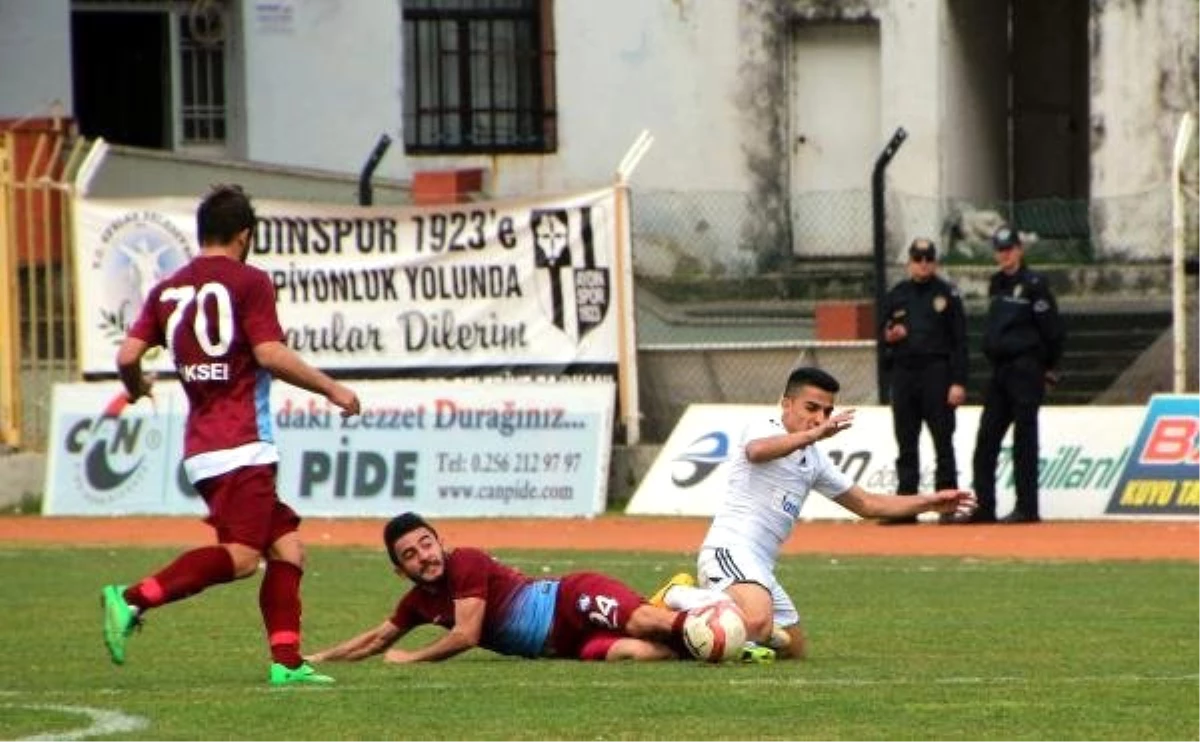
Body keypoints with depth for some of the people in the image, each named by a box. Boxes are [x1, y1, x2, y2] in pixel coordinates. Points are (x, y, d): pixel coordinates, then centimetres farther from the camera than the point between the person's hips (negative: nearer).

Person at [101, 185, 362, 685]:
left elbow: (128, 356, 7)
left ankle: (286, 662, 3)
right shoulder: (249, 282, -3)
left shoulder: (168, 290, 14)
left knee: (286, 546, 11)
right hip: (241, 446, -8)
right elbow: (270, 354, -13)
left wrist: (136, 389, 29)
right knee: (240, 555, -17)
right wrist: (331, 389, -3)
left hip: (201, 448, 8)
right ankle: (133, 599, -28)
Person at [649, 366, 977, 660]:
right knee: (759, 622, -35)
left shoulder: (815, 460, 21)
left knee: (794, 649, 16)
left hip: (760, 567, 10)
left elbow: (866, 504, 27)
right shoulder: (763, 430, -4)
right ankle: (680, 597, -11)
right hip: (731, 548, -10)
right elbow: (757, 451, -30)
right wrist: (814, 435, -41)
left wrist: (931, 503, 20)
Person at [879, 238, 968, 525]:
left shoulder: (947, 294, 1)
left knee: (943, 441, -4)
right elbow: (883, 333, 19)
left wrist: (958, 382, -10)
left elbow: (959, 341, -2)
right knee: (906, 444, 6)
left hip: (936, 374, -4)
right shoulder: (896, 295, 12)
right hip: (903, 374, 4)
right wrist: (889, 336, -7)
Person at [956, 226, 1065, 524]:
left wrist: (1049, 369, -4)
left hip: (1025, 368, -8)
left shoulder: (1033, 285, -8)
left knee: (1024, 440, -6)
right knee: (986, 440, 5)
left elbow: (1053, 329, -9)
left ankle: (1027, 508, -3)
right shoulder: (996, 285, 15)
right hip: (998, 369, 8)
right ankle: (984, 507, 9)